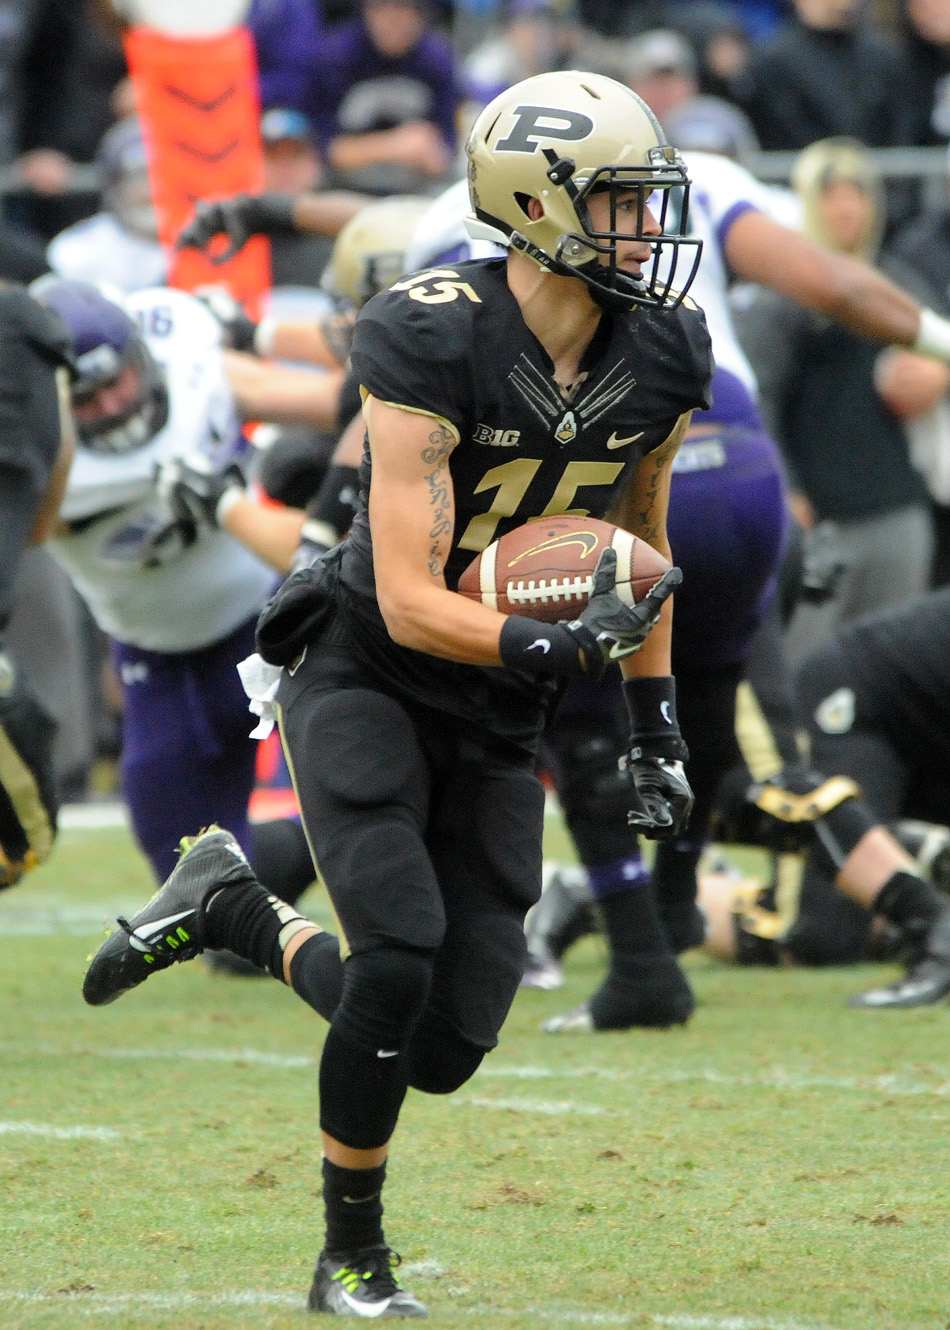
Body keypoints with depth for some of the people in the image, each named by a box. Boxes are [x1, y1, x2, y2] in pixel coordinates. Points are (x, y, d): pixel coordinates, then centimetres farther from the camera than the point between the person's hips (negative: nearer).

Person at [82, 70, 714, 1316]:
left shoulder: (661, 357, -5)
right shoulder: (435, 346, -23)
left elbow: (641, 535, 15)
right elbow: (409, 601, -25)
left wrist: (656, 723, 14)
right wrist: (547, 646, -41)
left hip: (496, 726, 5)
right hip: (364, 677, -5)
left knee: (444, 1050, -3)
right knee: (399, 960, -23)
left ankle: (239, 911, 24)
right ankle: (353, 1261, -1)